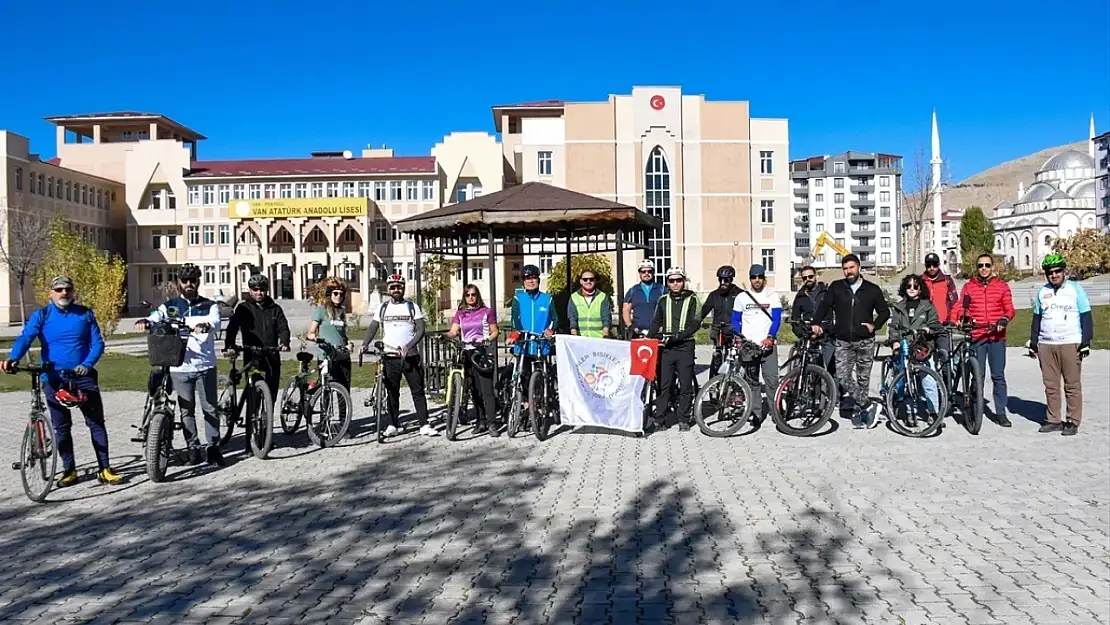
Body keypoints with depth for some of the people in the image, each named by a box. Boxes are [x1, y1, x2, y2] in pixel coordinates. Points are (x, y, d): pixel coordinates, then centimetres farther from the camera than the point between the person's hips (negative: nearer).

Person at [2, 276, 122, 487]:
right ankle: (69, 470, 18)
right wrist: (13, 358, -32)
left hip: (83, 377, 0)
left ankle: (105, 469, 6)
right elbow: (25, 338, -13)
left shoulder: (85, 314, 4)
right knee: (61, 427, 6)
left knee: (96, 423, 1)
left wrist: (87, 364, -17)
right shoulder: (41, 315, 1)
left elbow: (97, 343, 0)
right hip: (54, 379, 0)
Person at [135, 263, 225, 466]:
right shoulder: (169, 306, 9)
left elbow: (215, 322, -15)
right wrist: (145, 322, -32)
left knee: (210, 408, 2)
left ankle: (212, 447, 11)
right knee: (186, 410, 7)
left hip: (205, 365, -1)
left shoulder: (209, 306, 5)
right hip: (180, 367, 1)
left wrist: (205, 325, -38)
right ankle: (193, 447, 16)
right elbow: (156, 317, -8)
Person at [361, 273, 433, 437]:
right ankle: (393, 425, 13)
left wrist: (408, 346, -18)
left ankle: (424, 425, 0)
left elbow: (420, 330, -4)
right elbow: (372, 328, 8)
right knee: (392, 392, 6)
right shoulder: (383, 308, 9)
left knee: (418, 391, -2)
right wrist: (365, 345, -10)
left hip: (410, 356, -2)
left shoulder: (413, 307, 3)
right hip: (390, 356, 2)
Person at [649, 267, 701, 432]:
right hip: (666, 347, 2)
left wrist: (678, 336, -19)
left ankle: (684, 420, 13)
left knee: (685, 386, 3)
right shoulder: (663, 300, 11)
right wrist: (651, 336, -2)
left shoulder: (692, 299, 1)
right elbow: (656, 322, 15)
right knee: (663, 386, 1)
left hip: (685, 346, -2)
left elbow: (695, 323, -7)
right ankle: (659, 420, 6)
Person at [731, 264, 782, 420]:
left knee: (771, 378, -7)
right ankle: (756, 413, 7)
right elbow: (735, 320, 12)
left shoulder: (772, 296, 5)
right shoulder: (742, 297, 9)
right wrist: (738, 337, -5)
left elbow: (776, 319, -1)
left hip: (767, 344, -1)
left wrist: (770, 337, -16)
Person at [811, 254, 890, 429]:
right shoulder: (836, 287, 5)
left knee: (863, 379, 4)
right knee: (842, 377, -12)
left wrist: (874, 325, -4)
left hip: (865, 342, 0)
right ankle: (869, 407, -5)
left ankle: (858, 412, 14)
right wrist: (816, 323, -12)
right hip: (843, 342, 0)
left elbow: (885, 311, 13)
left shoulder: (872, 289, 5)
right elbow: (824, 306, 5)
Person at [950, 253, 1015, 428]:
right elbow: (959, 307, 3)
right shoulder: (969, 287, 9)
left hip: (997, 337, 0)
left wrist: (1005, 319, -14)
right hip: (976, 337, 0)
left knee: (998, 376, 2)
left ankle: (1000, 413, 8)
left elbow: (1010, 309, 6)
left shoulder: (1002, 286, 8)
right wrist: (953, 320, -15)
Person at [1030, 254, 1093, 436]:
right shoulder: (1042, 292, 13)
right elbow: (1036, 319, 18)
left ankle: (1073, 421, 5)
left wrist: (1086, 341, -6)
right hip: (1046, 345, 4)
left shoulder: (1076, 289, 2)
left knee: (1072, 385, -1)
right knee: (1050, 385, 6)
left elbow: (1086, 317, 0)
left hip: (1070, 344, -4)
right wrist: (1033, 342, 14)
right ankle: (1054, 420, 13)